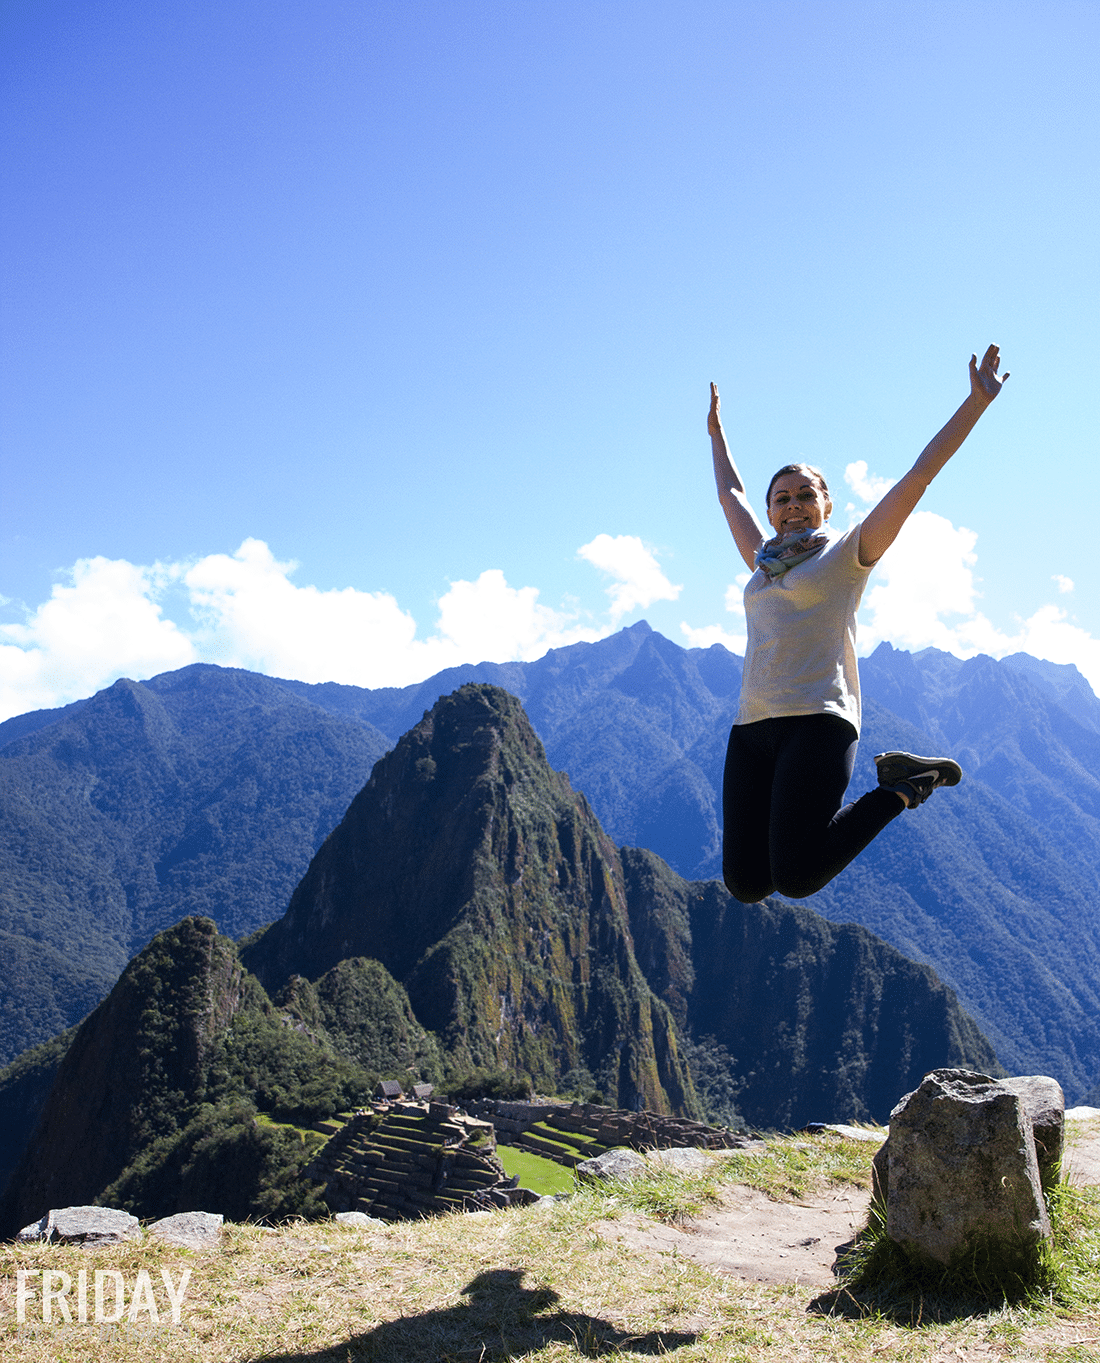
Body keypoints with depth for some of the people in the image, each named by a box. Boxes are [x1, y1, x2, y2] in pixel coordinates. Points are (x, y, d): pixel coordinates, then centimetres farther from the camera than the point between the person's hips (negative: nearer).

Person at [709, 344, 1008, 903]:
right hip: (751, 727, 6)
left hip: (818, 721, -6)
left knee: (795, 877, -18)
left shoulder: (849, 552, 9)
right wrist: (716, 430, 50)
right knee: (746, 884, -5)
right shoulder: (765, 560, 23)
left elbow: (919, 475, 5)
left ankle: (902, 785, 3)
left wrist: (977, 401, 2)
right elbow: (731, 494, 40)